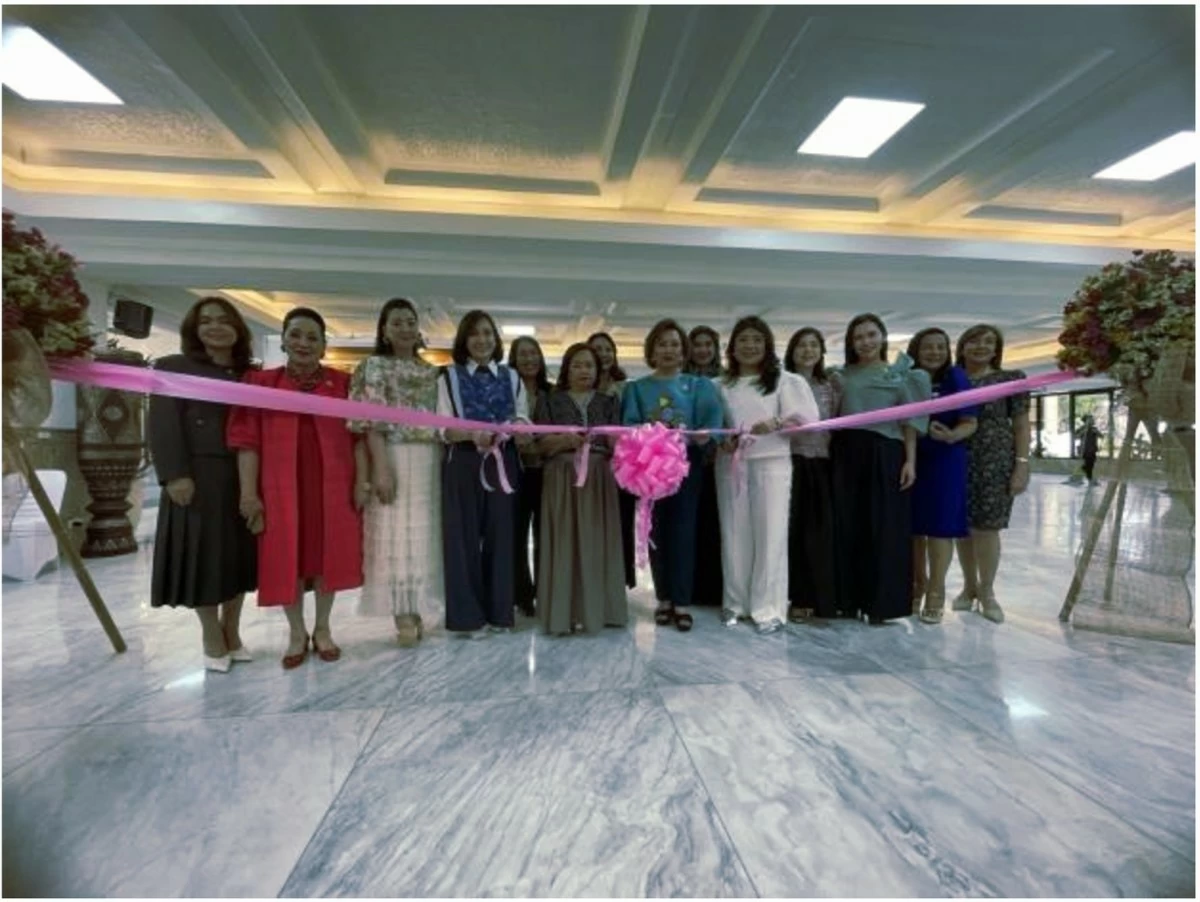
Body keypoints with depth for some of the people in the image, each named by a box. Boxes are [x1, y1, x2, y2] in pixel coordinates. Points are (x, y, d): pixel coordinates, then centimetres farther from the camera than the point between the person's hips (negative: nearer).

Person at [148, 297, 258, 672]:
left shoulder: (249, 374, 15)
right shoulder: (173, 368, 5)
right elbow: (162, 426, -5)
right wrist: (175, 474, -16)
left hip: (242, 476, 4)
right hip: (199, 477, -4)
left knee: (240, 553, 9)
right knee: (203, 554, 1)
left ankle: (231, 633, 24)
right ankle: (212, 639, 16)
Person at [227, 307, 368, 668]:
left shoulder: (342, 383, 4)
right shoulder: (261, 384, 3)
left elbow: (358, 436, 2)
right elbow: (248, 441, -1)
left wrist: (361, 481, -5)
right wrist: (248, 492, -6)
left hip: (332, 485, 0)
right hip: (281, 486, 0)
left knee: (327, 555, 9)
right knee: (286, 559, 7)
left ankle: (322, 629, 27)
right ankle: (296, 633, 26)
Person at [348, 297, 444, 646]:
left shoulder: (431, 371, 16)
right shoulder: (376, 366, 0)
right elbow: (372, 421, -9)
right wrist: (381, 467, -18)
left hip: (429, 461, 5)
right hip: (394, 458, -5)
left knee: (424, 533, 8)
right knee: (397, 532, -3)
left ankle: (419, 611, 19)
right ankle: (404, 616, 4)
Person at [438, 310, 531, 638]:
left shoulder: (511, 377, 13)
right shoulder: (449, 377, 5)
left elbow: (523, 420, 6)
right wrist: (471, 433, -22)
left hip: (502, 464, 2)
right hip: (463, 465, -2)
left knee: (501, 535, 6)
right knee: (465, 537, 0)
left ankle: (500, 612, 18)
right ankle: (469, 615, 12)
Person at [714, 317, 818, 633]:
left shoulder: (784, 380, 4)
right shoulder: (721, 385, 11)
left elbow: (806, 418, -5)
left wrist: (776, 423, -23)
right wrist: (721, 441, -7)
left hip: (772, 463, -2)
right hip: (731, 464, 2)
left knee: (770, 534, -1)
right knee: (734, 533, 6)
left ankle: (768, 607, 10)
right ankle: (736, 602, 20)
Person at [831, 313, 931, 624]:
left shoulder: (900, 374, 7)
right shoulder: (842, 376, 11)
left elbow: (909, 421, 4)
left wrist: (910, 460, -4)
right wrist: (832, 453, -2)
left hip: (885, 455, -1)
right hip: (847, 455, 2)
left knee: (885, 529, 0)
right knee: (849, 527, 5)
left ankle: (881, 602, 10)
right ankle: (850, 597, 16)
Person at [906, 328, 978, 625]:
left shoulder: (956, 378, -4)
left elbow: (970, 423, -7)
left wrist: (951, 436, -28)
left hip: (945, 461, -3)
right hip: (910, 460, 3)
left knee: (940, 525, 0)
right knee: (913, 525, 8)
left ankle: (936, 594, 9)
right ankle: (917, 586, 25)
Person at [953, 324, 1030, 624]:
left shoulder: (1011, 379, 4)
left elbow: (1021, 425, 1)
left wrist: (1022, 465, -6)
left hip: (995, 462, -2)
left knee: (986, 527, -1)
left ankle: (987, 592, 14)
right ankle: (969, 586, 21)